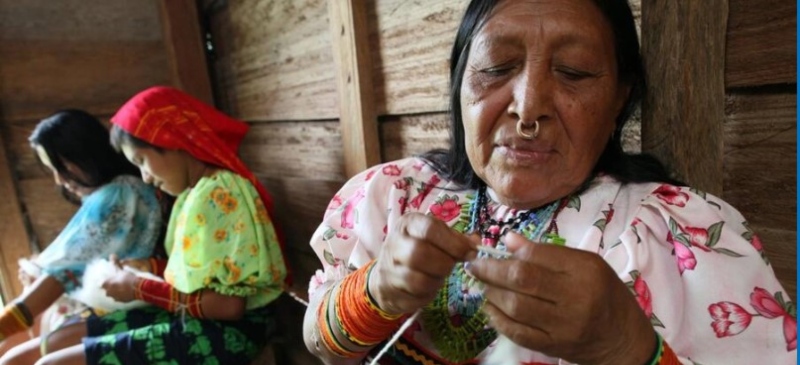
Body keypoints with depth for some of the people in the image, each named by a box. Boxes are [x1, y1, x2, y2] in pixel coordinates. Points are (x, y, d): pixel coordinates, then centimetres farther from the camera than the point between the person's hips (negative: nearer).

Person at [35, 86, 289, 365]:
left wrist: (141, 288, -12)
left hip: (227, 331, -9)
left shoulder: (218, 195, -19)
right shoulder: (201, 190, 10)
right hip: (200, 320, 9)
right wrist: (152, 268, 4)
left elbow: (228, 305, -24)